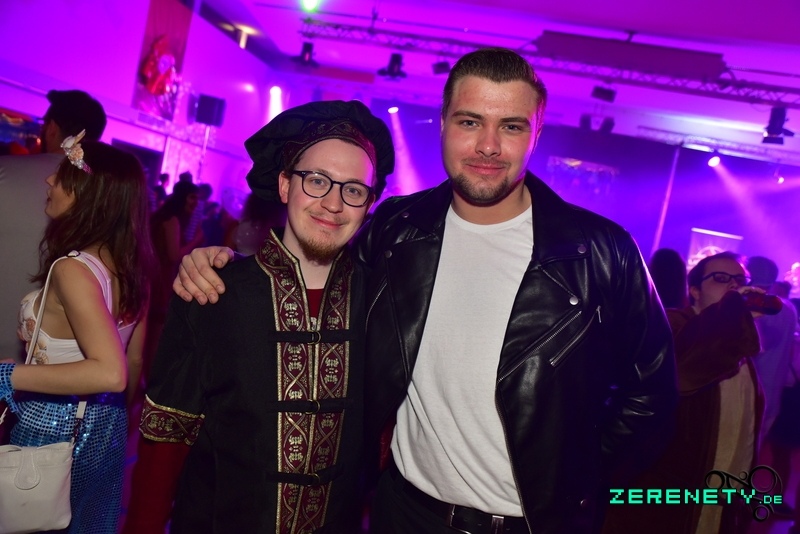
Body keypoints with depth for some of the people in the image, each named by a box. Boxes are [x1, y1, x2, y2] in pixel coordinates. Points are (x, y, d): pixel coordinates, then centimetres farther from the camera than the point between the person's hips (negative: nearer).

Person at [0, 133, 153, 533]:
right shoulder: (130, 265, -2)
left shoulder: (72, 269, -25)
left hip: (52, 431, -7)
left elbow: (110, 373, -32)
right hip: (105, 429, 7)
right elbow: (132, 362, 7)